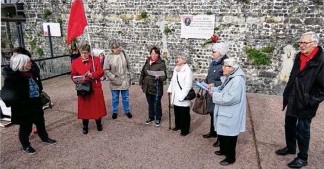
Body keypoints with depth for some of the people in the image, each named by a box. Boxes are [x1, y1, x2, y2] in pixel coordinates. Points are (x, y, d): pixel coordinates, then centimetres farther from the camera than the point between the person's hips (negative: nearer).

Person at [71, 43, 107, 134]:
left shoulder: (95, 60, -1)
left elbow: (101, 72, -5)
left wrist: (92, 75, -22)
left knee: (97, 106, 9)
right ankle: (85, 127, 24)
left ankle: (99, 124, 30)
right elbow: (73, 75, 3)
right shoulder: (75, 62, 0)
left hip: (95, 88, 0)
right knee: (84, 107, 7)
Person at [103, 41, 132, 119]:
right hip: (115, 82, -2)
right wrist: (113, 78, -15)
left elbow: (128, 65, 8)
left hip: (124, 81, 2)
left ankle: (127, 111, 32)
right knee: (115, 98, 13)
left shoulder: (123, 54, -3)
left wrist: (128, 75, 5)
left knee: (125, 97, 14)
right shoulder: (109, 58, -12)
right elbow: (106, 70, -9)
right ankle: (115, 112, 32)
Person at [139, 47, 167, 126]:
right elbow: (142, 73, 13)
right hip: (147, 87, 5)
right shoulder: (147, 61, 4)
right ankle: (151, 117, 38)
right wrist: (141, 83, 14)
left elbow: (164, 76, -18)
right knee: (150, 104, 19)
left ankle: (158, 119, 28)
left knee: (157, 104, 6)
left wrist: (159, 77, -38)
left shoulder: (161, 63, -13)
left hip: (156, 88, -5)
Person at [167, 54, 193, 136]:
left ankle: (185, 130, 17)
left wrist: (182, 96, -21)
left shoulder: (187, 70, -15)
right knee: (177, 113, 18)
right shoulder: (176, 69, 12)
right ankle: (178, 125, 36)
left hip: (183, 97, -7)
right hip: (175, 96, 7)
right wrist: (170, 89, 10)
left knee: (184, 114, 4)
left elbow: (188, 85, -19)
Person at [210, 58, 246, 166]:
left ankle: (230, 158, 24)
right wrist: (212, 89, -2)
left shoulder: (237, 80, -25)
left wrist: (214, 95, -21)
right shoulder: (227, 77, 7)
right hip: (223, 113, 10)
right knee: (221, 133, 23)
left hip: (231, 115, -9)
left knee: (229, 136, 6)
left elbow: (230, 98, -30)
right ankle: (223, 150, 44)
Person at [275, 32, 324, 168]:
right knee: (289, 125, 20)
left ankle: (303, 158, 24)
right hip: (293, 100, 7)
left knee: (302, 130, 5)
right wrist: (287, 94, 12)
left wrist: (311, 101, -17)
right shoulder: (299, 56, 4)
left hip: (305, 104, -7)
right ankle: (290, 147, 41)